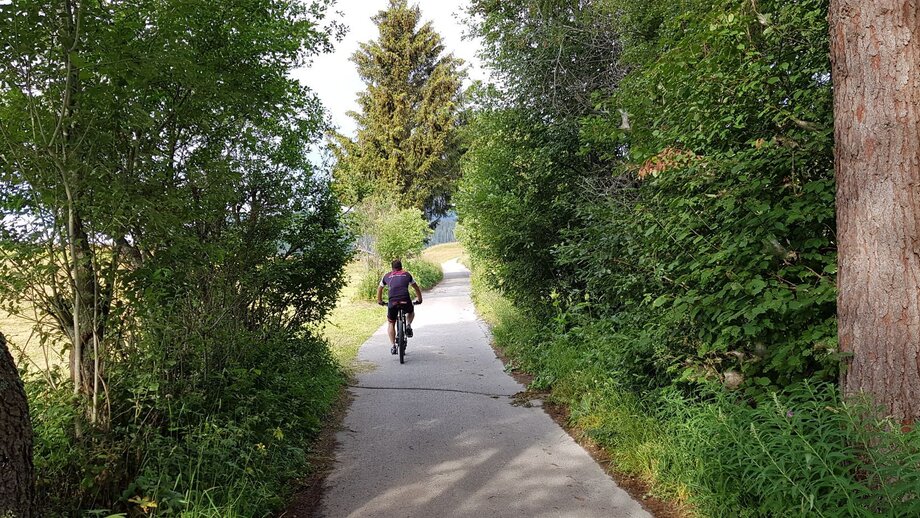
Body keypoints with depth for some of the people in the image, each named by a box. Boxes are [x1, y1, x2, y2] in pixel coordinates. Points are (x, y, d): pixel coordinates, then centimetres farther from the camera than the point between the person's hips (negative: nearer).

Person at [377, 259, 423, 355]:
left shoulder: (387, 276, 22)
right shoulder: (407, 274, 20)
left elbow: (379, 289, 35)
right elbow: (416, 288, 29)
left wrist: (379, 301, 50)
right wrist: (419, 299, 43)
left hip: (393, 303, 0)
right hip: (406, 302, 0)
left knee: (391, 323, 20)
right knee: (411, 312, 35)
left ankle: (393, 346, 10)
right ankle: (408, 326, 9)